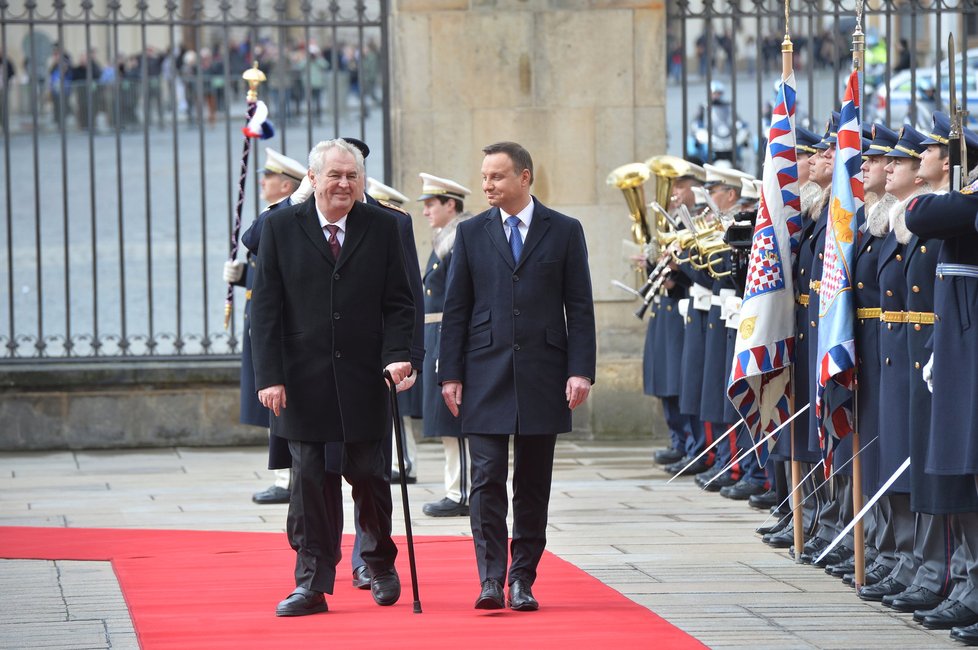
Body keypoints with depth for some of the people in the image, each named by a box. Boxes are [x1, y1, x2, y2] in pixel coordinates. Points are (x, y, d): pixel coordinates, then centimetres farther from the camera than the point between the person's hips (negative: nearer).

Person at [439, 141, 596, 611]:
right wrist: (450, 374, -1)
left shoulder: (564, 232, 4)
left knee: (533, 483, 4)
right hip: (486, 374, 0)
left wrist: (580, 371, -6)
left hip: (542, 374, 0)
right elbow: (456, 308, 7)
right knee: (488, 478, -8)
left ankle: (522, 580, 10)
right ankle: (491, 578, -7)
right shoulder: (471, 233, 7)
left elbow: (579, 307, 3)